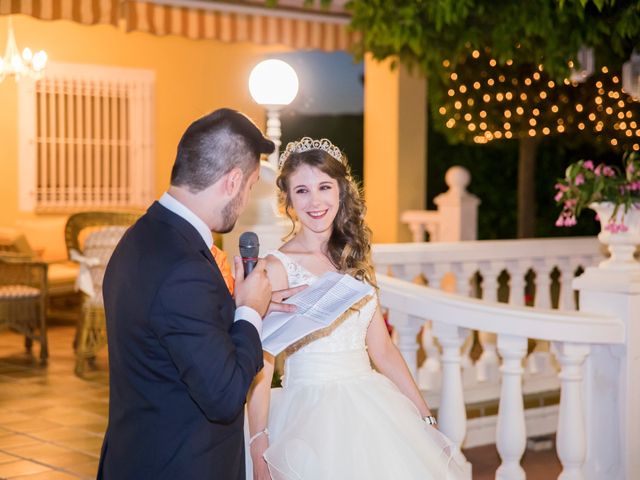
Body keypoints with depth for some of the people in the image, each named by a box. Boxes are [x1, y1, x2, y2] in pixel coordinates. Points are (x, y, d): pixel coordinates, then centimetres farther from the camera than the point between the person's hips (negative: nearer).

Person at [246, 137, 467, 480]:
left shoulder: (355, 259, 9)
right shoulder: (278, 267, -10)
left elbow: (382, 349, 12)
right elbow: (260, 365, -15)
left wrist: (426, 416, 10)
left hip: (370, 409, 6)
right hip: (311, 415, -6)